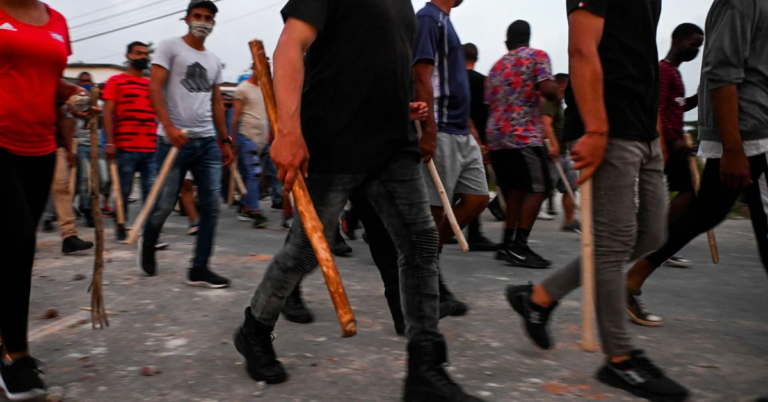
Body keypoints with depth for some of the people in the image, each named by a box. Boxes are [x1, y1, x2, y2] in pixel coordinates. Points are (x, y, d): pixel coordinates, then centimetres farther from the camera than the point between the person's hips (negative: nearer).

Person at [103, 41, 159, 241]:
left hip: (151, 149, 3)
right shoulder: (116, 81, 6)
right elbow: (108, 113, 0)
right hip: (125, 148, -3)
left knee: (151, 191, -3)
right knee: (124, 192, 3)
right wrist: (110, 142, -9)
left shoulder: (152, 84, 18)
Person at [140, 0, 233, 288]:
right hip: (175, 140, -5)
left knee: (211, 206, -1)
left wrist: (225, 140, 16)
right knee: (165, 204, 1)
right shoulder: (170, 47, 1)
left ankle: (199, 269, 6)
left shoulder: (214, 61, 19)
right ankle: (147, 246, 31)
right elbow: (154, 87, -9)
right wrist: (168, 127, -21)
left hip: (208, 142, 5)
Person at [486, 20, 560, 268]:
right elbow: (548, 90, -13)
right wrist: (555, 90, 9)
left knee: (515, 189, 13)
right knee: (537, 188, -3)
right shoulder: (537, 56, 2)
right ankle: (519, 247, -10)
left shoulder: (496, 66, 21)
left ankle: (508, 244, 14)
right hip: (524, 135, -7)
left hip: (496, 136, 7)